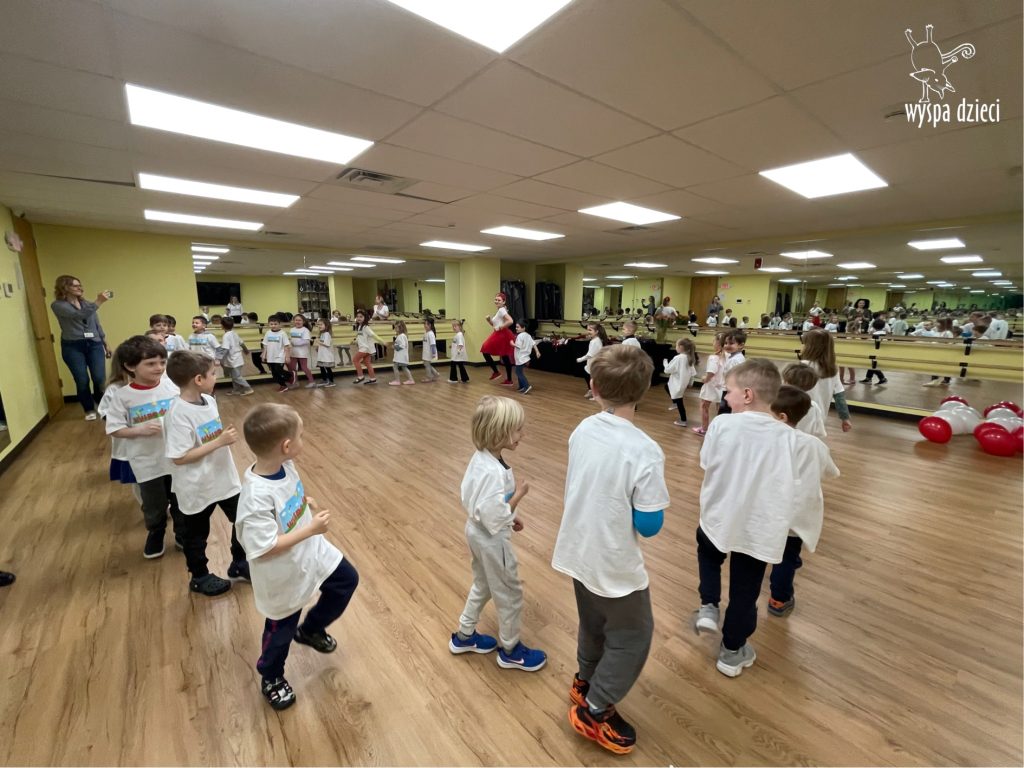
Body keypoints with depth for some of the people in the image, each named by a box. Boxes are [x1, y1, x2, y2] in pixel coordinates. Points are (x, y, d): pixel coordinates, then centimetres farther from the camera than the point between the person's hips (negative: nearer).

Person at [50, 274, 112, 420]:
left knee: (99, 379, -7)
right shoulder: (58, 305, -3)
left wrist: (106, 344, 18)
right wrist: (98, 302, -28)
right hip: (72, 347, -3)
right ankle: (89, 410, 14)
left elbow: (97, 325, 18)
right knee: (82, 381, -2)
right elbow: (79, 315, -21)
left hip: (94, 344, 3)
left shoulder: (86, 303, 12)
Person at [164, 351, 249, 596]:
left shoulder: (209, 400, -2)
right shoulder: (178, 413, -26)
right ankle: (199, 578, 38)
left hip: (224, 479, 7)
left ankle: (239, 565, 38)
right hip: (197, 487, -7)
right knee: (196, 535, 17)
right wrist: (219, 442, -27)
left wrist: (226, 436, -1)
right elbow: (179, 457, -27)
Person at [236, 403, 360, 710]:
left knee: (347, 580, 22)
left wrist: (307, 502, -6)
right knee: (282, 628, 18)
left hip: (312, 551, 7)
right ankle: (271, 679, 49)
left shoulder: (285, 466, -13)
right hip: (284, 575, -7)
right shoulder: (256, 496, -38)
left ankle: (311, 630, 45)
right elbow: (264, 549, -32)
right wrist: (310, 529, -29)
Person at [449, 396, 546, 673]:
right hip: (492, 540, -9)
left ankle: (464, 636, 48)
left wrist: (511, 516, 8)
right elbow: (494, 520, -32)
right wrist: (518, 495, -20)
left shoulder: (480, 457, -6)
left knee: (483, 586, 29)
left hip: (477, 533, 9)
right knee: (509, 594, 15)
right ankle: (510, 650, 38)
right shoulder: (494, 472, -36)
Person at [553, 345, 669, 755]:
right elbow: (649, 526, -18)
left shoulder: (582, 430, -9)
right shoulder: (645, 452, -27)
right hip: (615, 566, -6)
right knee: (631, 639, 20)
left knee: (593, 625, 30)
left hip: (578, 551, 6)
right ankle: (593, 713, 33)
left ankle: (584, 683, 53)